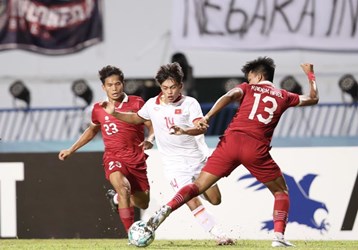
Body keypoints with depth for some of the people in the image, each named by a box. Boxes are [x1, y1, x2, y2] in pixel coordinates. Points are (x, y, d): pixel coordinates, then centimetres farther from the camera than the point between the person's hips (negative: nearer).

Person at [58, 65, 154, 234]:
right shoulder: (99, 109, 5)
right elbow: (92, 130, 24)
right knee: (123, 187, -33)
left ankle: (119, 200, 44)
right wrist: (71, 150, 24)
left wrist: (150, 140, -19)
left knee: (143, 204, 9)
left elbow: (152, 126, 3)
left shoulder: (137, 103, -2)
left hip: (137, 158, 1)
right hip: (113, 157, -1)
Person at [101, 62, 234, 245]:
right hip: (175, 163, 0)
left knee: (215, 200, 6)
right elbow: (137, 118, 20)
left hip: (199, 158, 0)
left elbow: (201, 128, -26)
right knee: (192, 202, -15)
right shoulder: (152, 105, -1)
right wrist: (114, 114, 7)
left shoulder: (189, 103, -11)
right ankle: (218, 234, -9)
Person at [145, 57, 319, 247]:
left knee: (198, 185, 5)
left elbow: (228, 96, -4)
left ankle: (166, 209, -16)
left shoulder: (247, 88, 19)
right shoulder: (283, 96, 22)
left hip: (231, 141, 0)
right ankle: (279, 236, -2)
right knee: (281, 192, 16)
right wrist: (310, 75, 53)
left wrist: (207, 117, -14)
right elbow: (313, 99, 36)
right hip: (256, 149, 0)